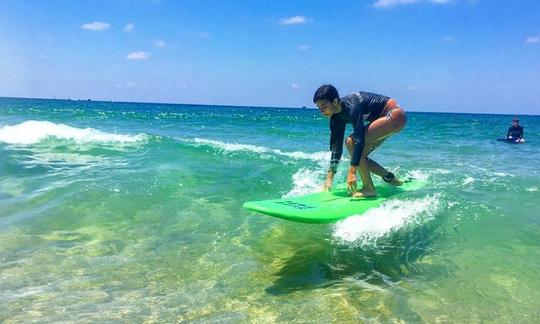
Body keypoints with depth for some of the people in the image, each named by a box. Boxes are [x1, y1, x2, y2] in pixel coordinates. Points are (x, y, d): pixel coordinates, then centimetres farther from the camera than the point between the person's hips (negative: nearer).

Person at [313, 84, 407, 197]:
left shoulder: (352, 107, -29)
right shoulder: (337, 117, -3)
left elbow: (360, 139, -36)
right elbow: (336, 146, -1)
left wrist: (352, 172, -40)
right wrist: (330, 177, -3)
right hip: (384, 117, 9)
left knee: (351, 142, -23)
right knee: (359, 156, 2)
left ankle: (369, 188, -17)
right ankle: (391, 179, 18)